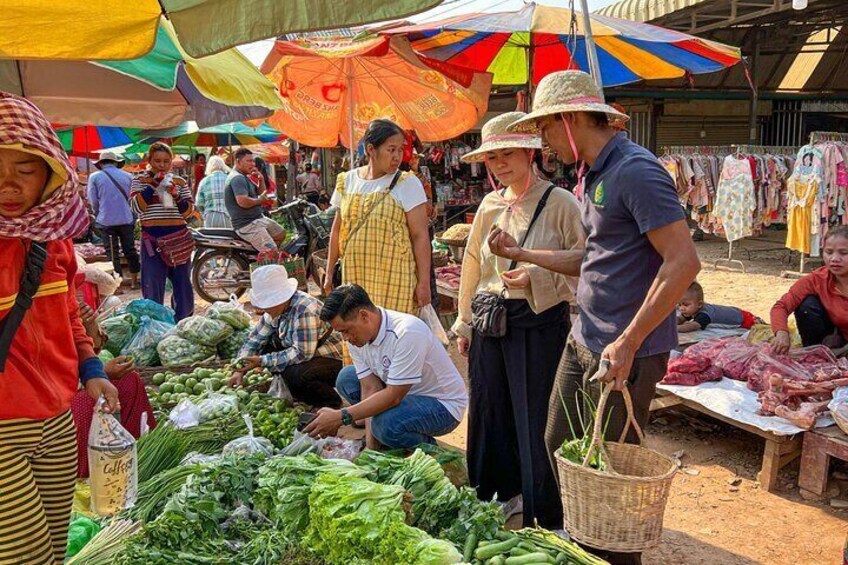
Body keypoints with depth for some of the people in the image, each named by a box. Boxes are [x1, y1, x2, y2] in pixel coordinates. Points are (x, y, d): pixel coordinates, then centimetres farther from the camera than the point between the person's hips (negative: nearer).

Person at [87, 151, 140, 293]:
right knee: (130, 250, 13)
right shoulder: (127, 176, 4)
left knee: (112, 253, 2)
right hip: (127, 219, 2)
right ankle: (135, 281, 21)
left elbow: (93, 201, -1)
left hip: (106, 221, -2)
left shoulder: (94, 177, -2)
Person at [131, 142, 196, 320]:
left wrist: (176, 195, -12)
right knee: (153, 289, -1)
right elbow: (137, 206, -10)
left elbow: (189, 212, 4)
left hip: (179, 238, 2)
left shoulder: (180, 182, 9)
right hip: (152, 240, -2)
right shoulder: (140, 180, 5)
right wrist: (153, 185, -15)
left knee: (182, 285, 8)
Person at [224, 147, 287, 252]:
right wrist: (259, 200, -15)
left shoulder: (244, 177, 15)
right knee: (272, 251, -21)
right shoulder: (237, 178, -18)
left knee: (281, 233, 24)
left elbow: (261, 193, 23)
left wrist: (261, 180, 3)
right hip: (246, 225, -11)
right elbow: (242, 201, -32)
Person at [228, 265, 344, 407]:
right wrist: (240, 370, -4)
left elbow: (302, 353, -31)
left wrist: (261, 361, -26)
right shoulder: (278, 308, -2)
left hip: (333, 360, -9)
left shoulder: (305, 310, -29)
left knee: (294, 374, -33)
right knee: (266, 347, -1)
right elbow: (255, 338, 7)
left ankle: (333, 403, -7)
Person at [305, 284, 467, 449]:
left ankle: (425, 446, -1)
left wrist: (340, 417, -31)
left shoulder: (407, 332, -32)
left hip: (442, 405, -8)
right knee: (347, 378, -2)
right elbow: (370, 389, -8)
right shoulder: (356, 337, -8)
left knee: (386, 424, -33)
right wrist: (370, 446, -13)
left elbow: (393, 396, -31)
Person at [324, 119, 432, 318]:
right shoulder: (347, 181, 8)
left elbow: (420, 236, -6)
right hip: (353, 278, 4)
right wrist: (329, 274, 16)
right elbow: (337, 230, 16)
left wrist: (424, 282, -9)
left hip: (394, 280, -4)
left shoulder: (407, 184, -3)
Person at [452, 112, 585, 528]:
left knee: (534, 418, -2)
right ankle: (501, 496, 34)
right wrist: (465, 324, 17)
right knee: (489, 411, 13)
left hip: (539, 322, -6)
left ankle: (549, 520, 16)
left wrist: (536, 278, -21)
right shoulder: (490, 205, 10)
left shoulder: (560, 202, -7)